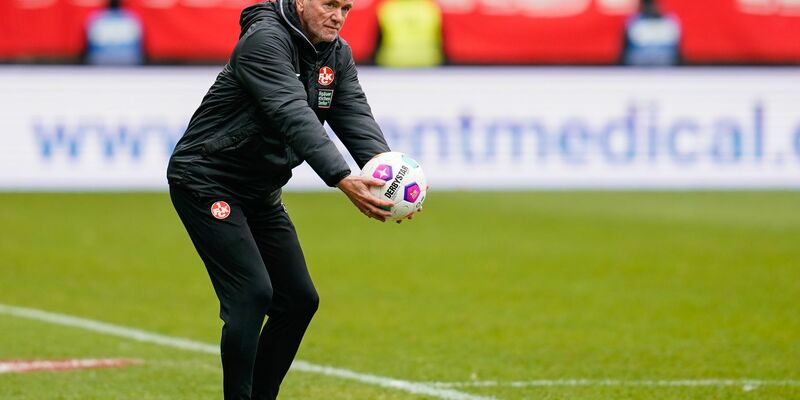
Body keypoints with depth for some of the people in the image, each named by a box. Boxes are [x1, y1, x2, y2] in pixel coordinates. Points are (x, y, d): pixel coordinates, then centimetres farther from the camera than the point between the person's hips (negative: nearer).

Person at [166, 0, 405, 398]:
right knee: (253, 293, -19)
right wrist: (343, 180, -44)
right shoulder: (265, 40, -23)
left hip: (260, 193, 9)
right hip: (205, 182, -9)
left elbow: (356, 117, -9)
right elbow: (294, 116, -34)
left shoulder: (338, 55, 3)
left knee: (299, 300, 6)